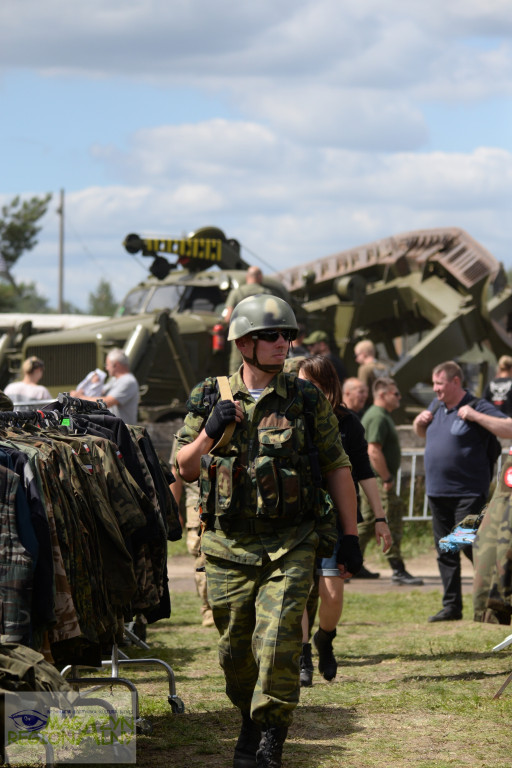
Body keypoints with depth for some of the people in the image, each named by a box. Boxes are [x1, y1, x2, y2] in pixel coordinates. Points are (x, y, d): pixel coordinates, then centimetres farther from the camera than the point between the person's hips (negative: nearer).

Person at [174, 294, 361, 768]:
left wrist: (351, 536, 3)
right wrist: (210, 432, -14)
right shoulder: (211, 398, 5)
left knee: (277, 643, -16)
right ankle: (250, 724, 34)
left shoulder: (306, 400, 2)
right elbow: (184, 470, 4)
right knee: (234, 652, 9)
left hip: (290, 545, -2)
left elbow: (337, 467, 6)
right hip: (229, 546, 2)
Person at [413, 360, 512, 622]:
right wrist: (420, 421, 10)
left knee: (471, 547, -11)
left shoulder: (477, 407, -8)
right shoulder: (436, 406, 14)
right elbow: (422, 433, 33)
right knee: (445, 552, 8)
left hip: (467, 494, -7)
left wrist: (474, 415, -22)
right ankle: (451, 606, 14)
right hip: (437, 493, 7)